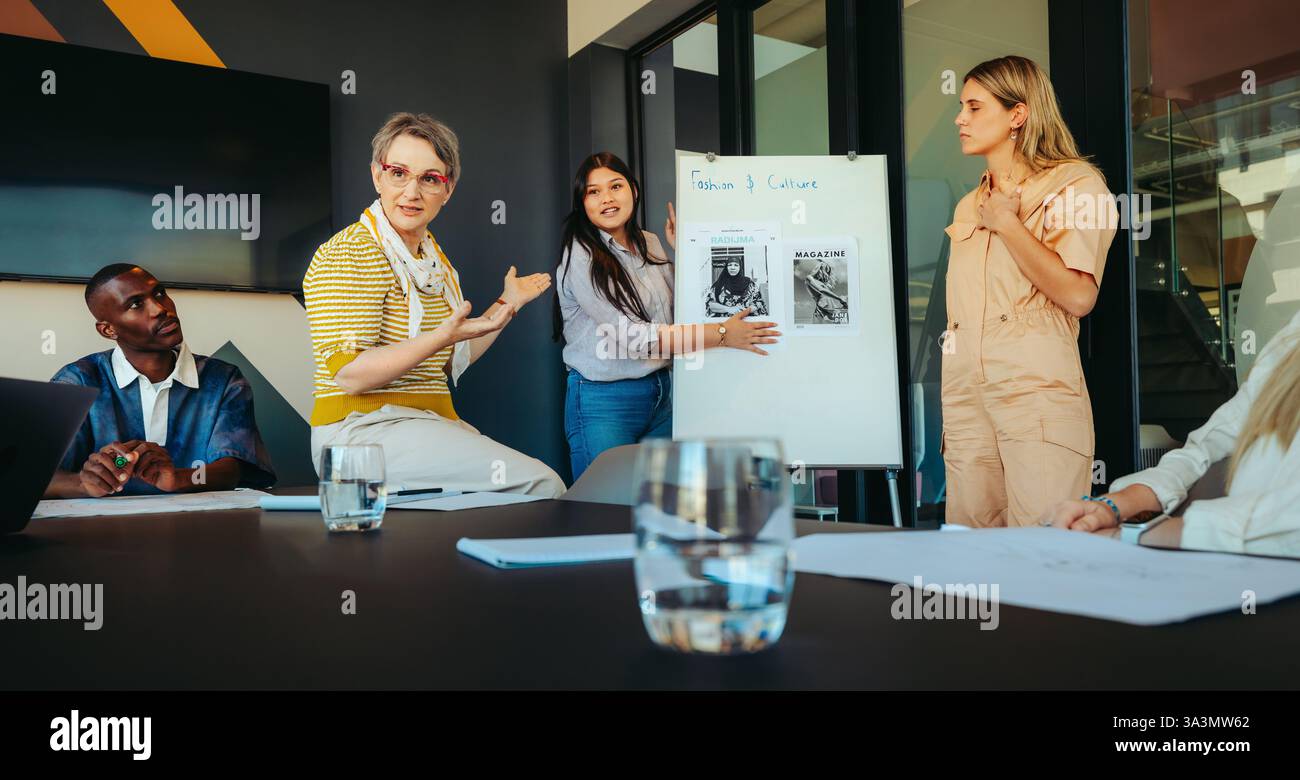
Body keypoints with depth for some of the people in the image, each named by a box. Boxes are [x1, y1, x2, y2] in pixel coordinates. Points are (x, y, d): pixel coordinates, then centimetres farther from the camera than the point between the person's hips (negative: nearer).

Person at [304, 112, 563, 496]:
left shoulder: (435, 259, 17)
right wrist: (442, 336, -27)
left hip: (433, 423, 8)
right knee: (539, 483, -24)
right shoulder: (348, 253, -9)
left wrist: (504, 305, 19)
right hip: (364, 429, -8)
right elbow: (348, 374, -18)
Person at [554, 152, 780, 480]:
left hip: (661, 394, 6)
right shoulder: (580, 256, -14)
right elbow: (632, 336, -21)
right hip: (604, 404, -6)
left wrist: (683, 250, 8)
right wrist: (722, 334, -19)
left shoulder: (649, 243, 8)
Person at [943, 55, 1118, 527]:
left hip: (1037, 393, -6)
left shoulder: (1074, 184, 1)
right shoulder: (969, 206, 20)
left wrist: (1006, 223, -6)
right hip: (964, 395, 6)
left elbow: (1077, 296, -15)